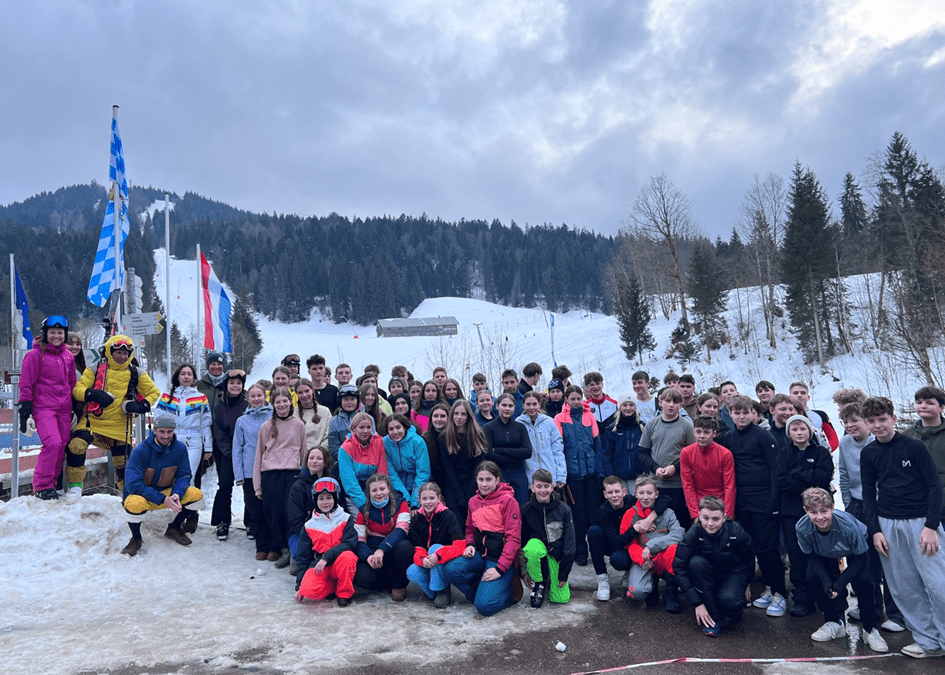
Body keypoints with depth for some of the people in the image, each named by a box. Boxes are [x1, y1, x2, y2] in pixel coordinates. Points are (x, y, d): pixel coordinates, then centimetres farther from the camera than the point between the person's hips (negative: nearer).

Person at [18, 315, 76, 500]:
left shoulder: (68, 356, 14)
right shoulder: (36, 355, -3)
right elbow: (25, 384, -3)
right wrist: (25, 407, -7)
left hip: (64, 409, 6)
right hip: (43, 407, -6)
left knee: (62, 447, 2)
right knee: (53, 443, -20)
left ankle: (50, 483, 15)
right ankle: (42, 486, -7)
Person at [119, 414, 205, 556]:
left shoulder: (180, 448, -9)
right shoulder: (140, 451, -21)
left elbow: (184, 475, -5)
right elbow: (133, 484, -26)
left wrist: (176, 494, -28)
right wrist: (163, 499, -34)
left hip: (166, 493, 4)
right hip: (141, 495, -4)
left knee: (196, 495, -18)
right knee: (135, 503, -38)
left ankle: (173, 529, 10)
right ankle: (136, 538, -5)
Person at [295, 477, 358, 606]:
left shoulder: (346, 519, 1)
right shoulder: (309, 526, 9)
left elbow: (350, 544, -13)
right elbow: (304, 557, 11)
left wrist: (326, 557, -23)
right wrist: (299, 586, 6)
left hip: (341, 564, -2)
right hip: (319, 565, 2)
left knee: (347, 556, -37)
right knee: (308, 590, -30)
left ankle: (345, 593, -12)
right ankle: (335, 585, 2)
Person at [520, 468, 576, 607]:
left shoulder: (563, 510, -7)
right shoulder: (526, 510, -7)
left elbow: (569, 543, -4)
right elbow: (521, 543, -1)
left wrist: (564, 574, -5)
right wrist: (524, 571, -4)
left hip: (556, 556, 1)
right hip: (536, 553, -1)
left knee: (562, 599, -9)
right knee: (533, 546, -37)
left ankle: (551, 580, 26)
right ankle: (539, 584, -10)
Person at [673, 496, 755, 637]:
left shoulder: (736, 533, -23)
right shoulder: (694, 534, -23)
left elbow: (749, 559, -1)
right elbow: (679, 567, -24)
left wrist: (747, 583, 12)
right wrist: (697, 603, -27)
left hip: (734, 574, -1)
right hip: (709, 577, 2)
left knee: (728, 599, -35)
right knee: (696, 562, -32)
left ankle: (734, 610, 6)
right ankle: (714, 616, -18)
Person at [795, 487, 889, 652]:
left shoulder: (848, 525, -41)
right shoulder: (801, 528, -33)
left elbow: (860, 558, -25)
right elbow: (811, 557, -15)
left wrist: (839, 584, -30)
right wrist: (827, 582, -29)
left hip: (857, 548, -2)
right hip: (825, 553, 2)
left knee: (863, 581, -25)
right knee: (812, 578, -18)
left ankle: (870, 630, -3)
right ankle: (834, 623, 4)